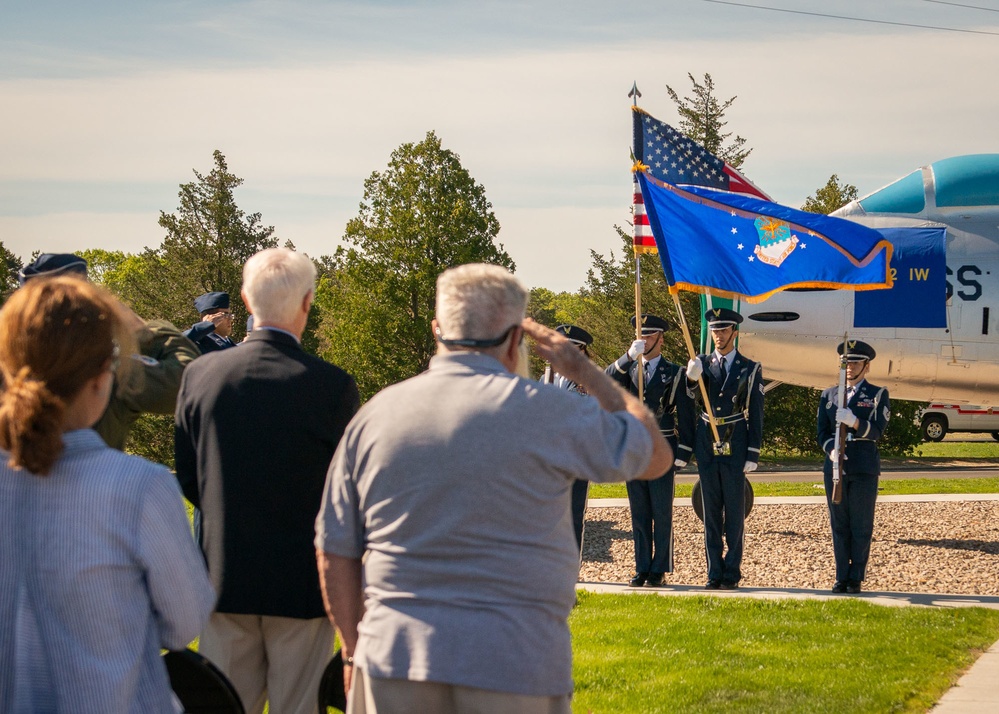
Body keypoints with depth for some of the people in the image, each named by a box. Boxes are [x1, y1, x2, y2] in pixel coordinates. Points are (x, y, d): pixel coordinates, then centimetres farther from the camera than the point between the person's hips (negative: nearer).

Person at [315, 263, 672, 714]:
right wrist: (584, 370, 15)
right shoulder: (544, 412, -6)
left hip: (394, 661, 3)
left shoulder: (375, 415, 5)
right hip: (515, 668, -3)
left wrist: (355, 651, 19)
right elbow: (656, 456, 8)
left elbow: (334, 553, 8)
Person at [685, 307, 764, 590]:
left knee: (734, 512, -1)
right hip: (707, 445, 3)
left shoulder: (750, 369, 3)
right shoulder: (702, 364, 10)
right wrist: (692, 379, -31)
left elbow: (756, 415, 1)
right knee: (711, 512, 5)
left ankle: (732, 573, 4)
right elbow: (693, 397, -9)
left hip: (736, 446, -3)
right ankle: (714, 574, 9)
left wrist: (753, 454, -6)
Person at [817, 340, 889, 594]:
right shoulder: (828, 395, 15)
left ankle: (856, 579, 2)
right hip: (835, 468, 3)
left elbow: (876, 431, -7)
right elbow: (822, 432, 9)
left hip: (864, 470, -3)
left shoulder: (878, 395, 5)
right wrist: (832, 450, -11)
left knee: (861, 526, -1)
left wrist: (854, 422, -25)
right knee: (839, 525, 4)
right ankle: (841, 578, 8)